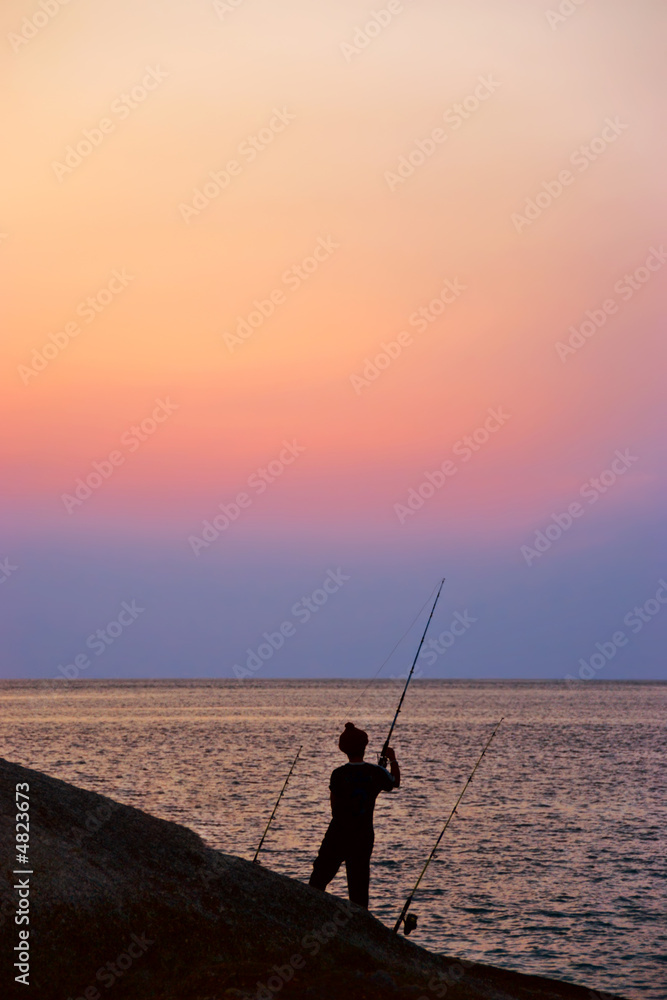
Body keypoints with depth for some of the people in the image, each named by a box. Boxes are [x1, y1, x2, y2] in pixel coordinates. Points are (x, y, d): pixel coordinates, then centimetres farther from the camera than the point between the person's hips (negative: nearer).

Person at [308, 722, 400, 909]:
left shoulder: (338, 774, -10)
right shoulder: (376, 772, -5)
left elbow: (334, 807, -3)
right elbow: (395, 783, 17)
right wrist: (393, 760, 32)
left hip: (337, 836, -2)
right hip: (364, 837, 2)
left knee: (318, 879, 10)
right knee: (359, 886, 7)